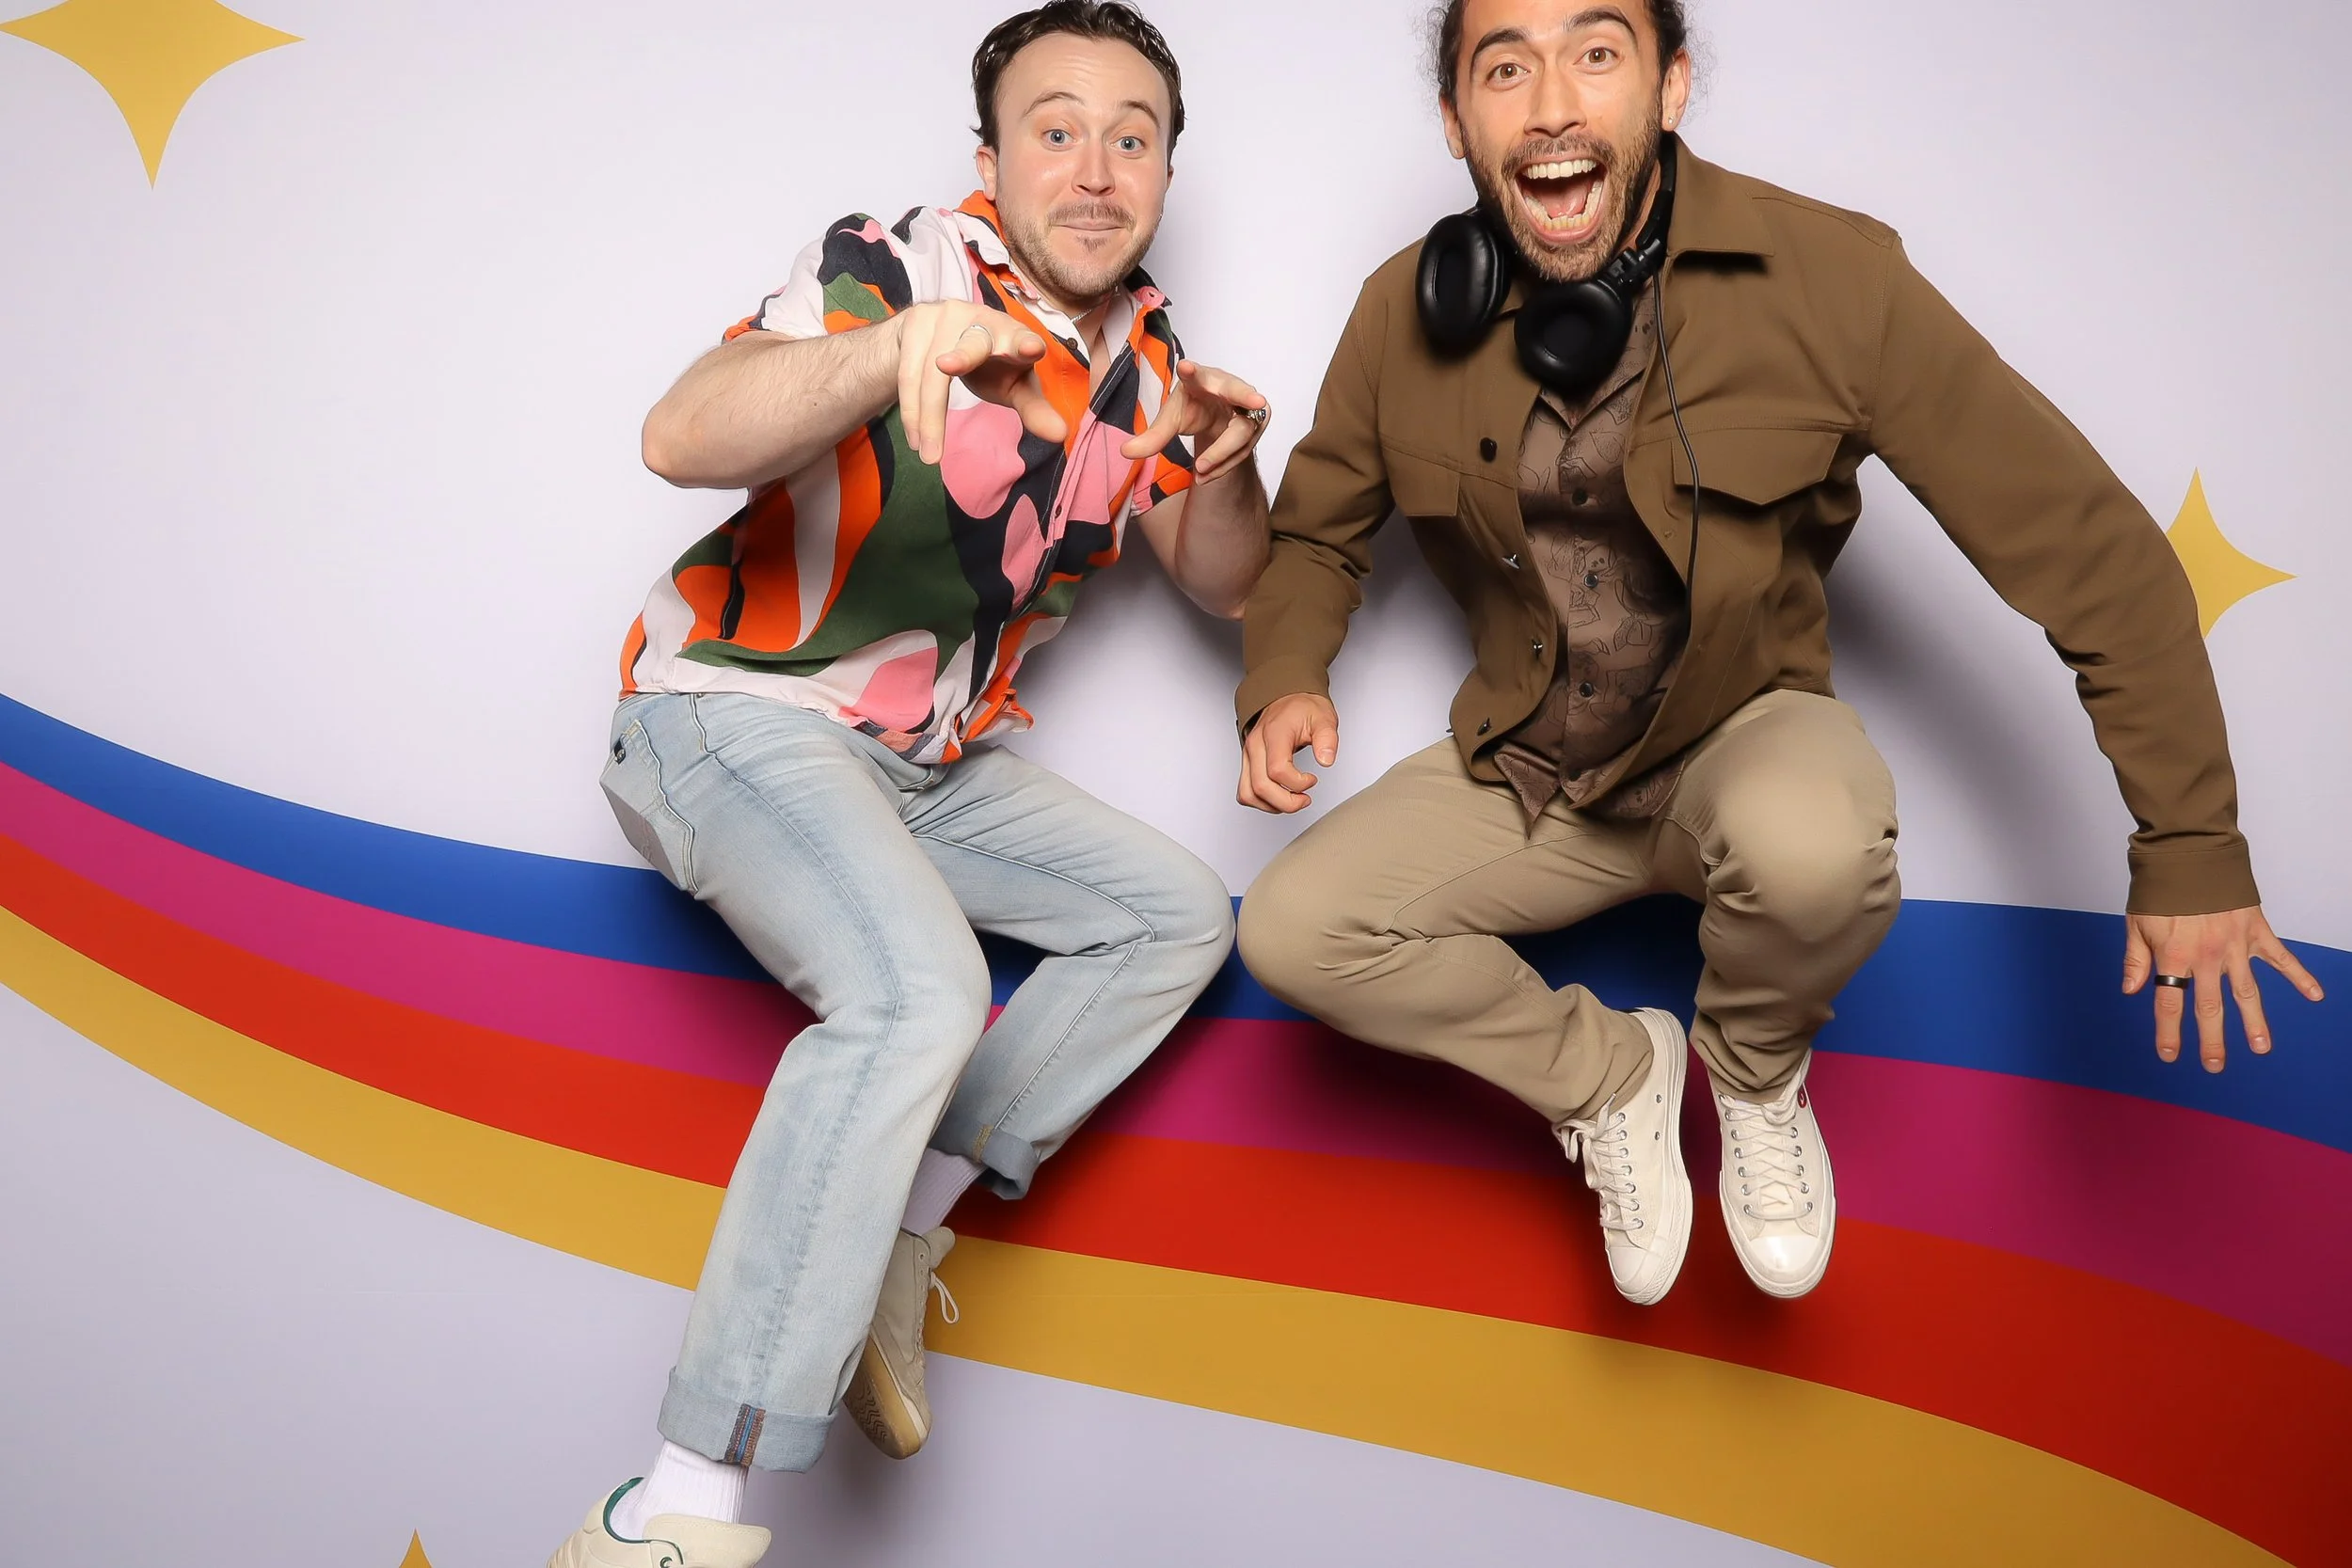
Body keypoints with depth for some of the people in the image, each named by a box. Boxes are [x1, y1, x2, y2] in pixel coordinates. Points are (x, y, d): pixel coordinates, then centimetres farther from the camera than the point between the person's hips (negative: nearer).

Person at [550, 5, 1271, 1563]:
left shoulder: (1147, 349, 5)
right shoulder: (899, 268, -17)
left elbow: (1221, 582, 11)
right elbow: (684, 438, -35)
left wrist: (1225, 465, -11)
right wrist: (897, 348, -54)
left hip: (928, 758, 8)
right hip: (738, 716, -8)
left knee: (1179, 918, 7)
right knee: (920, 990, -32)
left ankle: (900, 1228, 1)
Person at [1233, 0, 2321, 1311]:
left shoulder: (1830, 275, -19)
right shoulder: (1409, 315, -9)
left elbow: (2089, 547, -15)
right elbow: (1316, 531, 8)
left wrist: (2193, 852, -14)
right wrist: (1285, 680, -15)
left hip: (1742, 743, -3)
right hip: (1528, 778, 3)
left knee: (1811, 843, -38)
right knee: (1290, 932, -18)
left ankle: (1754, 1072, 1)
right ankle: (1609, 1072, 9)